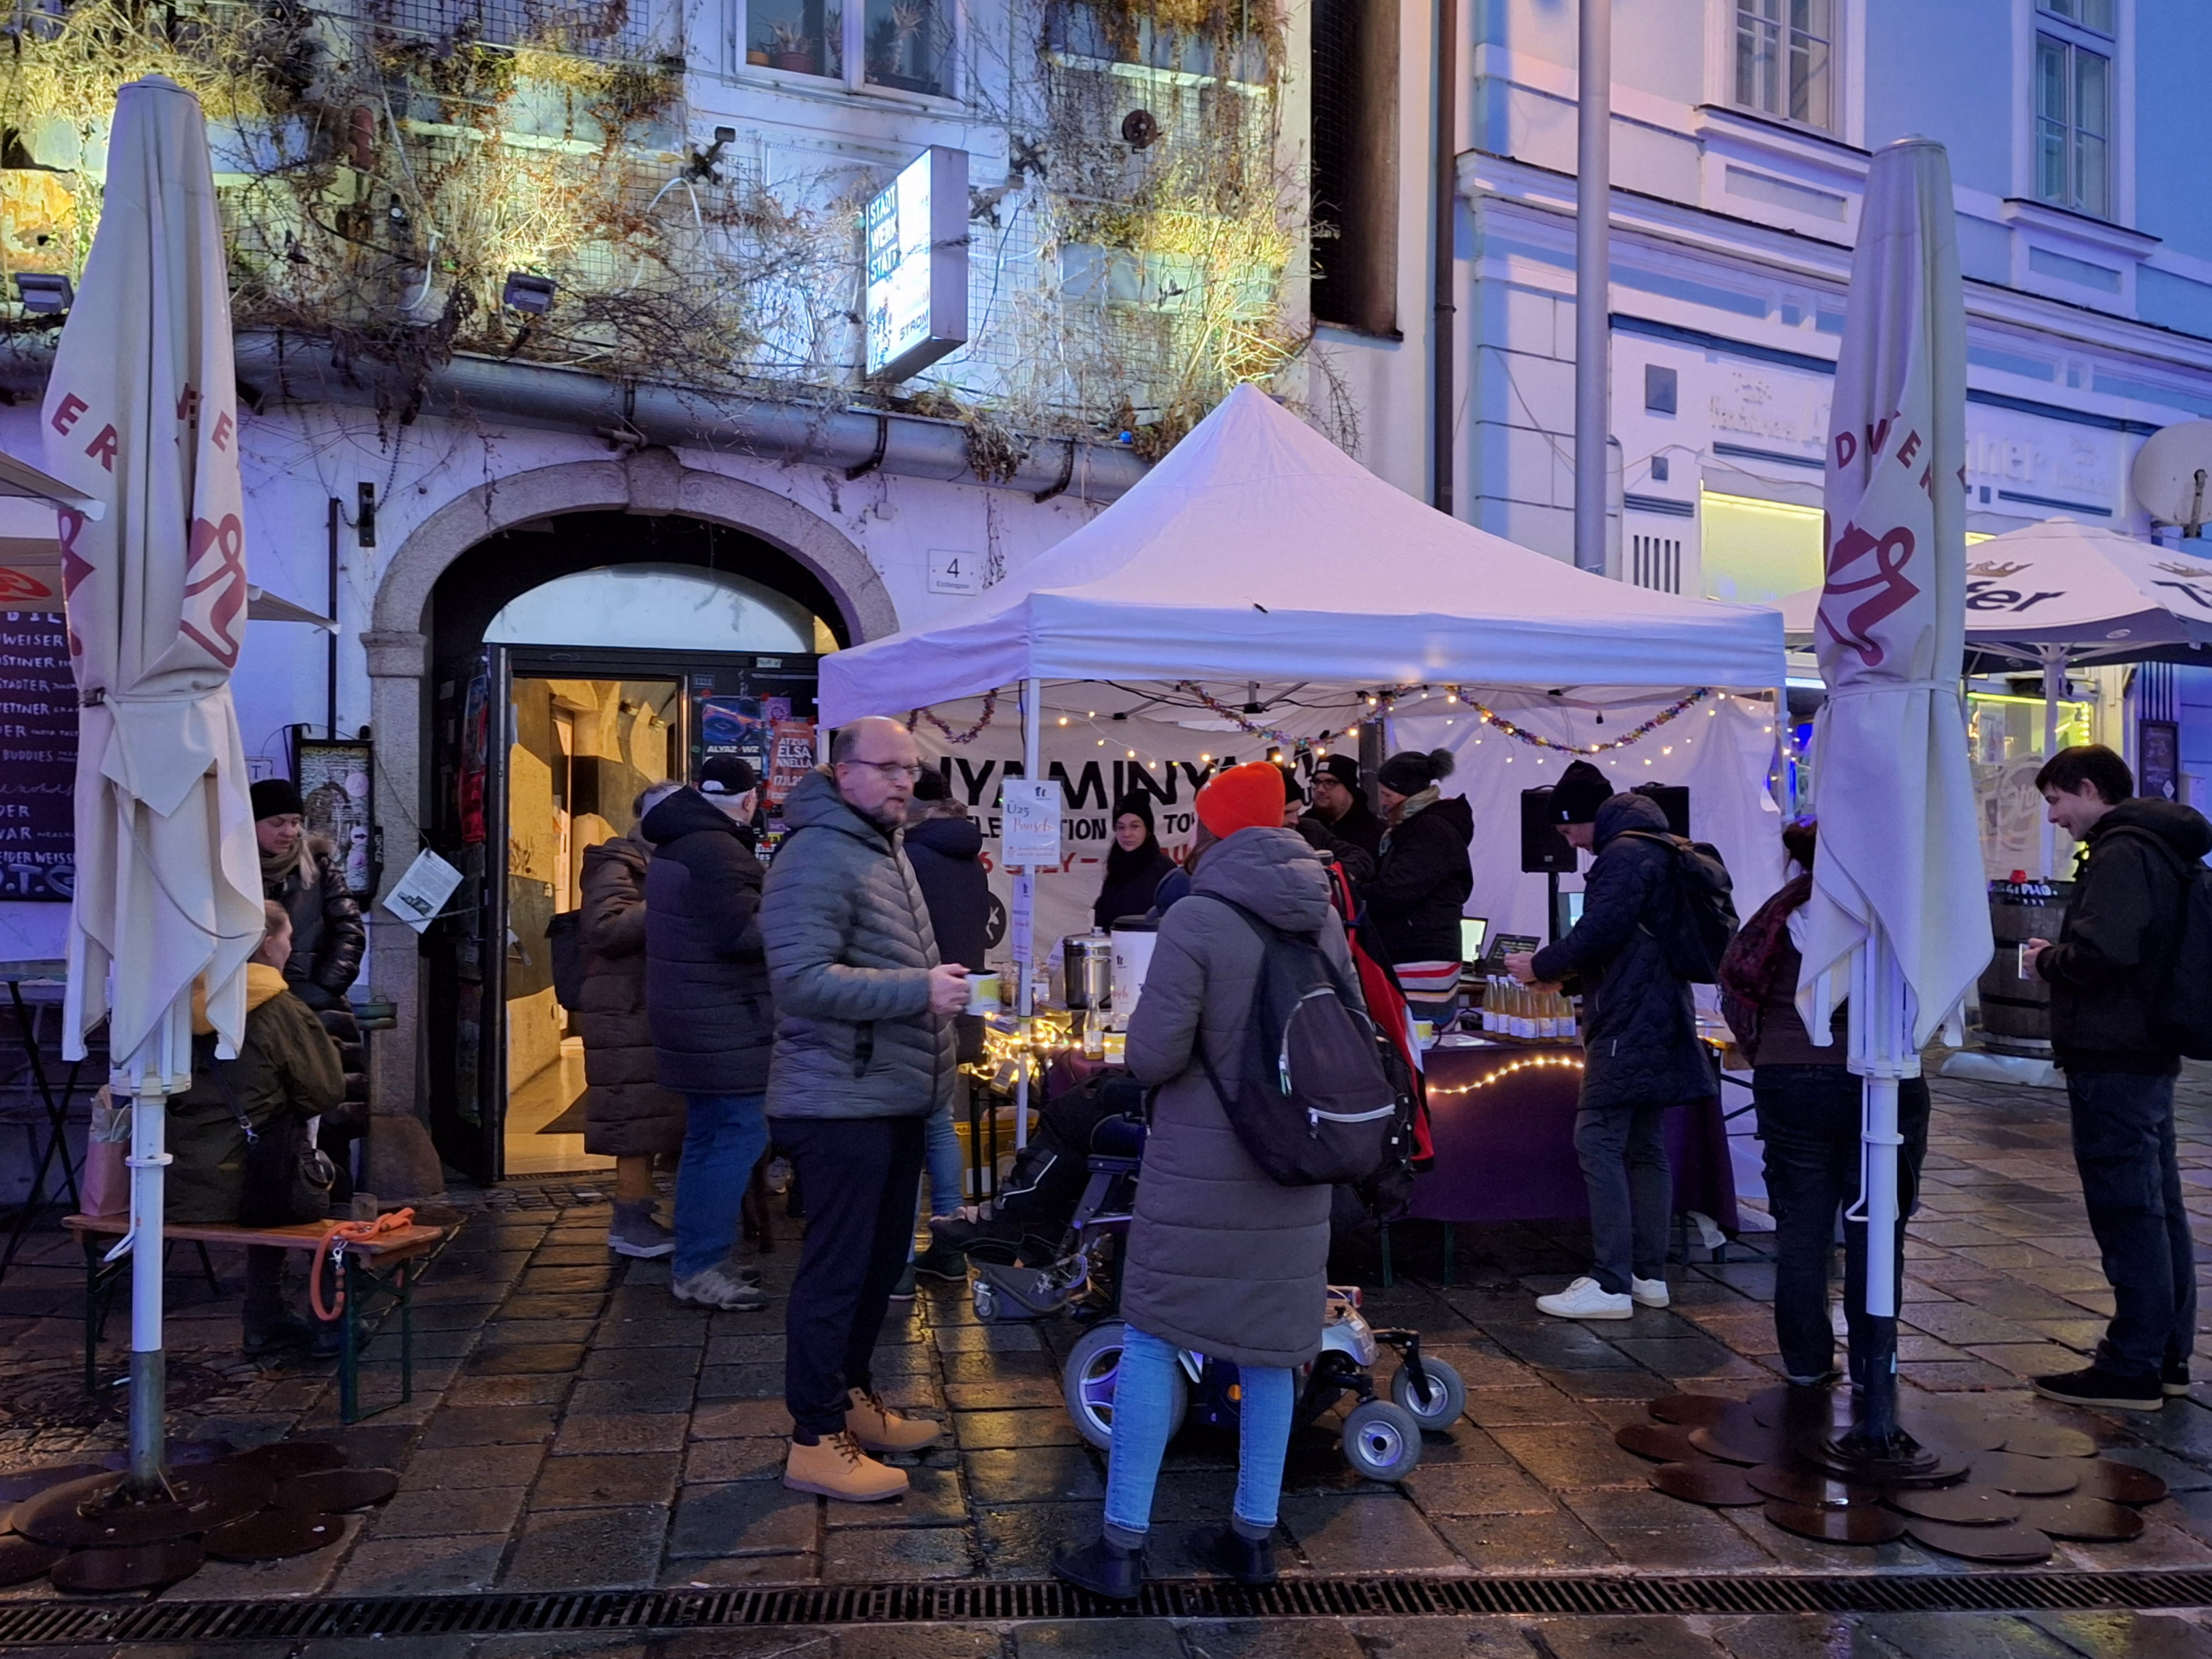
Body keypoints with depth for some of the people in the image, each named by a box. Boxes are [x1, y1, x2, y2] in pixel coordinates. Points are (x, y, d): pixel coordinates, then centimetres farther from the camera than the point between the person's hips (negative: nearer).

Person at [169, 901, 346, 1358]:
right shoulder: (281, 1010, -12)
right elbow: (326, 1093, -6)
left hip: (175, 1184, 7)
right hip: (239, 1186, -6)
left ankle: (266, 1322, 36)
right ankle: (331, 1325, 23)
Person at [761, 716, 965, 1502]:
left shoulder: (886, 848, 17)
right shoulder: (817, 856, -16)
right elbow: (802, 978, -27)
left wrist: (940, 987, 16)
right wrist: (918, 991, -29)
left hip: (893, 1099, 10)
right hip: (839, 1102, -10)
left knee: (882, 1260, 19)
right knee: (837, 1269, -2)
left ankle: (851, 1398, 35)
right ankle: (814, 1442, 10)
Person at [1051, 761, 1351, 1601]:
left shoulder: (1196, 918, -16)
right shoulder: (1325, 917, 2)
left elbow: (1152, 1055, -17)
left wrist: (1149, 1026, 4)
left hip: (1200, 1165, -5)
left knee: (1150, 1340, 5)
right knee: (1268, 1345, 14)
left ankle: (1123, 1545, 11)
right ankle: (1253, 1533, 24)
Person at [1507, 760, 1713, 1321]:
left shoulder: (1624, 854, -14)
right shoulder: (1655, 849, 19)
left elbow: (1598, 932, -21)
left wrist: (1541, 967, -6)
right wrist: (1566, 969, 18)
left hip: (1628, 1024, -11)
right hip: (1660, 1022, 11)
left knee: (1598, 1143, -9)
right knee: (1645, 1148, 12)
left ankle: (1611, 1285, -8)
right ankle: (1649, 1275, 17)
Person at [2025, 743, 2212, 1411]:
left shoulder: (2121, 853, -17)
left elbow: (2101, 952, -28)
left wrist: (2046, 960, -9)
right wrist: (2060, 958, 10)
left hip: (2112, 1062, -11)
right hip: (2150, 1056, 11)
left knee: (2128, 1214, -5)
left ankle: (2131, 1369, 1)